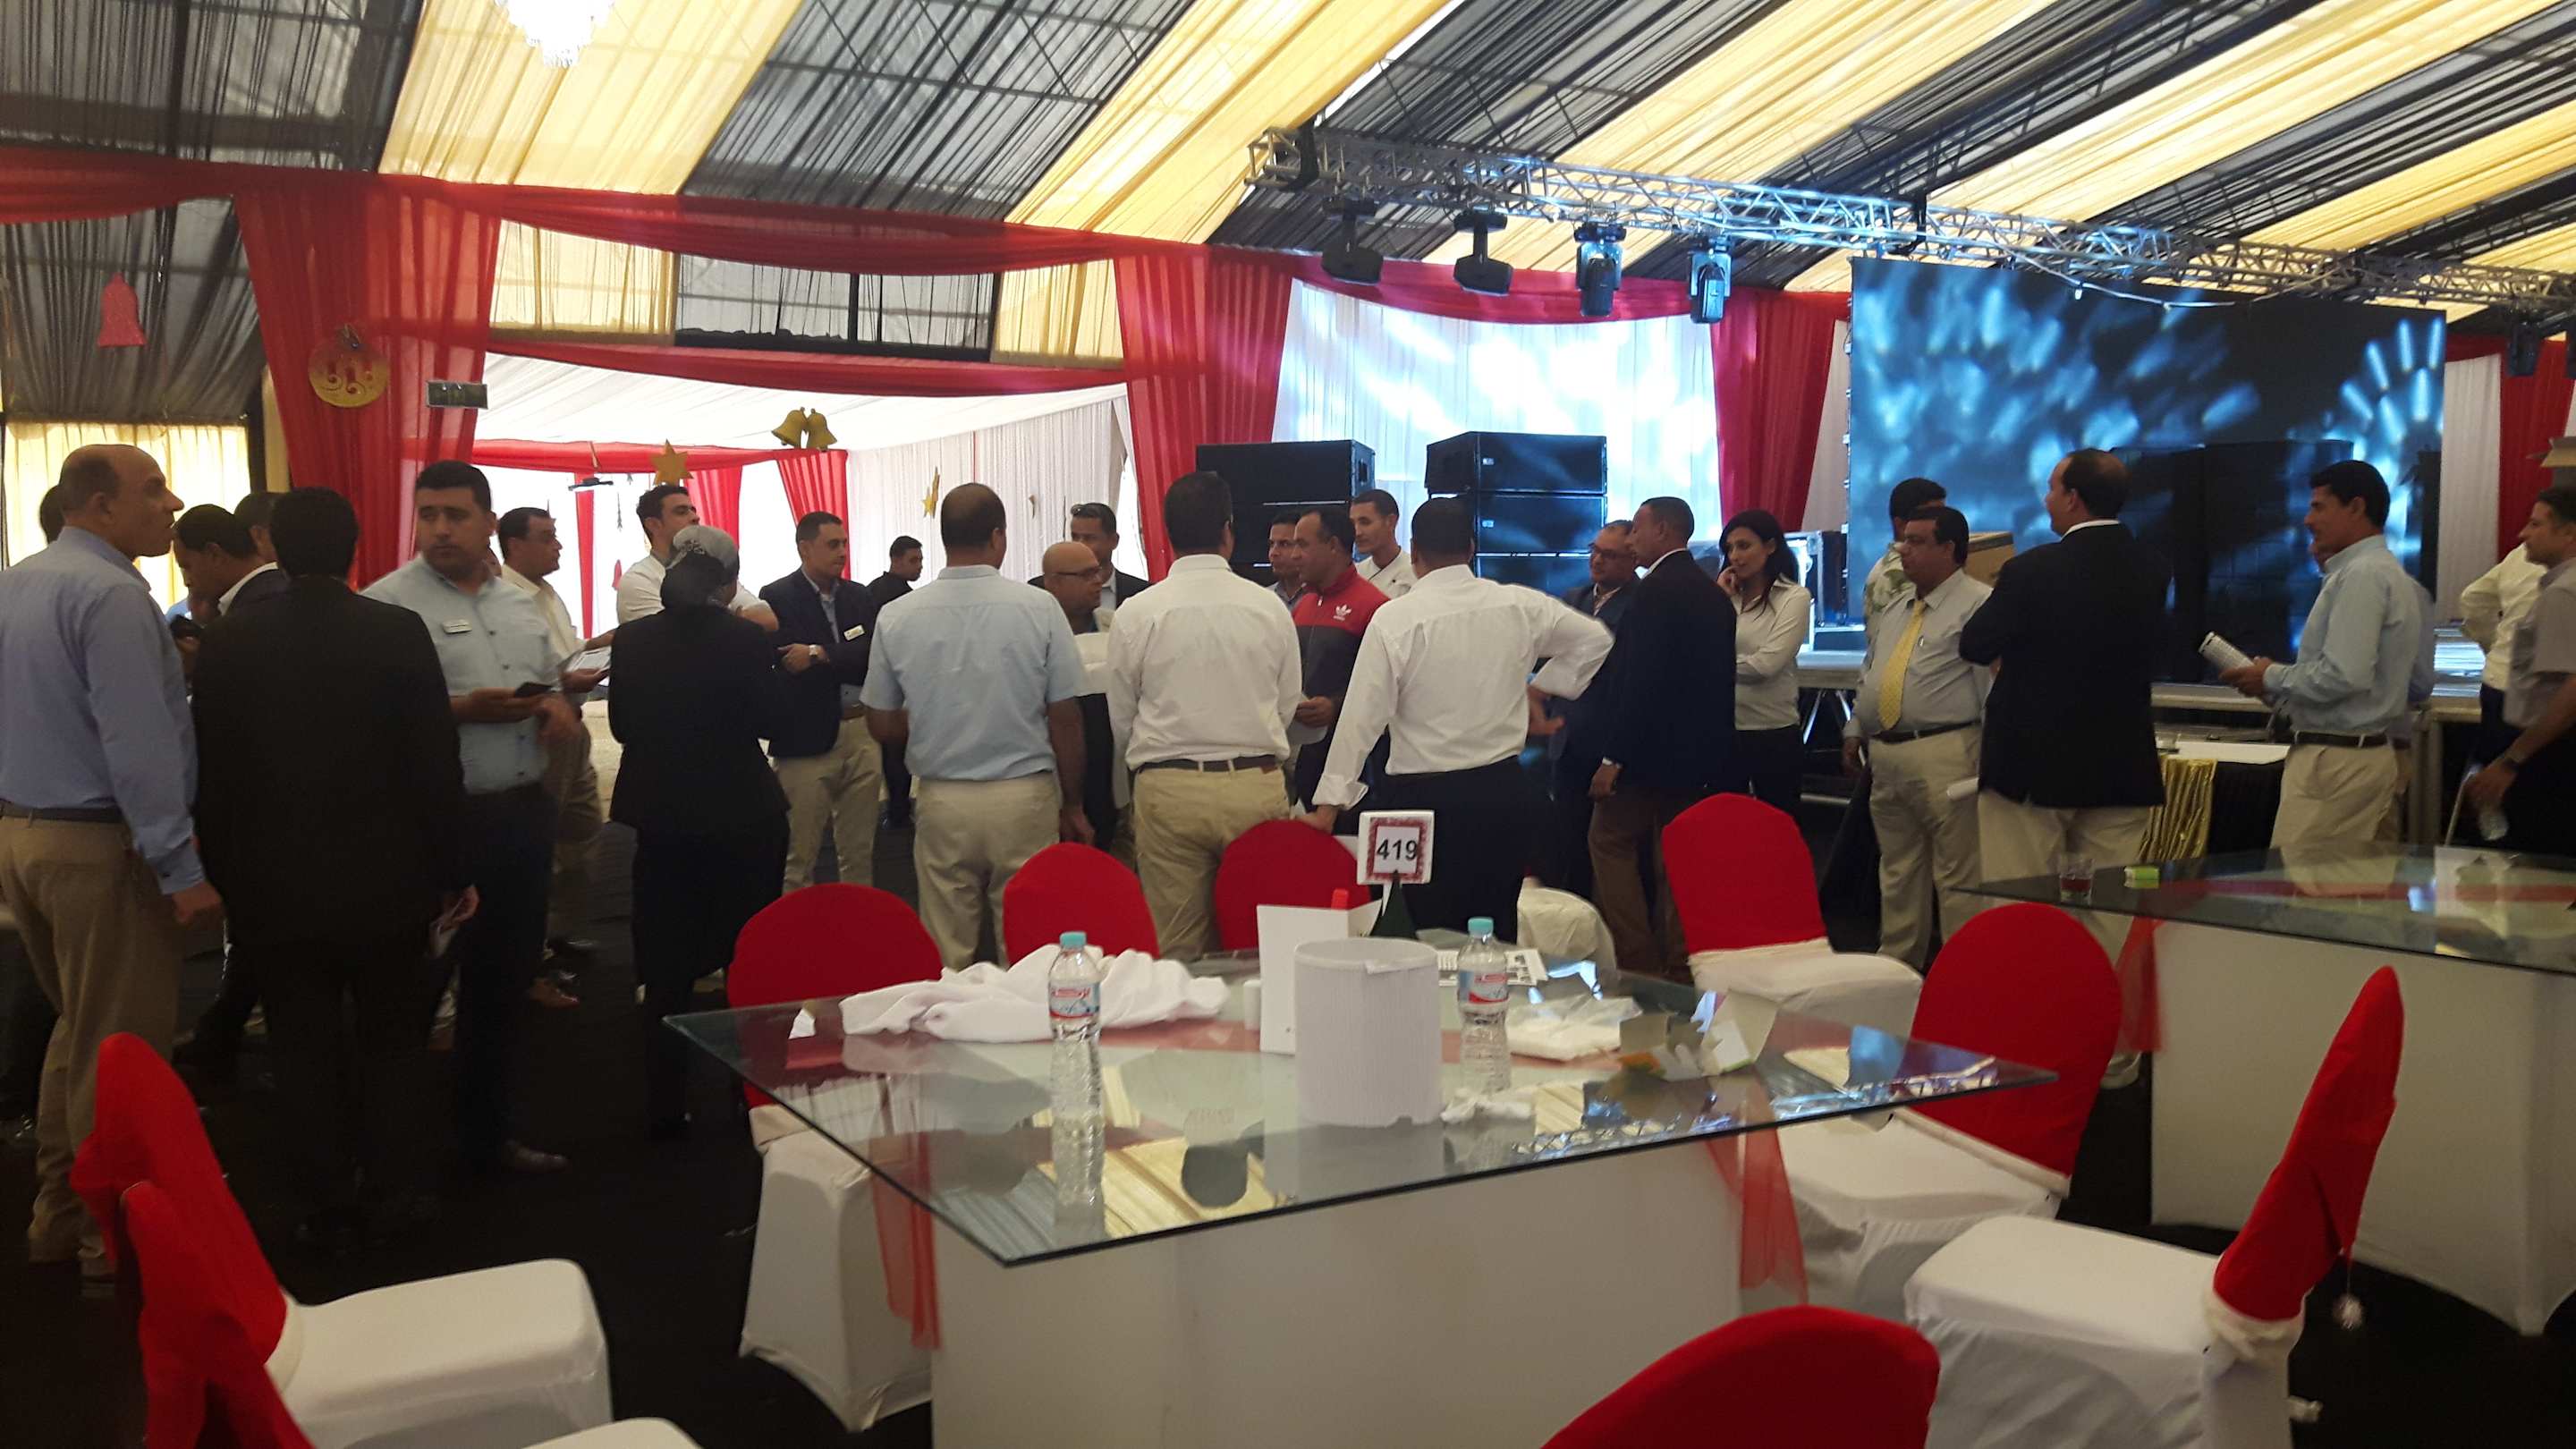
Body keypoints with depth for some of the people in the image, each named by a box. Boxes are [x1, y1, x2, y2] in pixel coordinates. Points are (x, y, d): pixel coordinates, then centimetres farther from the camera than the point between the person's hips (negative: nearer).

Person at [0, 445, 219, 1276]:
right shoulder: (111, 594, -18)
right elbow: (138, 744, -23)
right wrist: (181, 868, -22)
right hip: (102, 843, -9)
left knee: (77, 1031, 20)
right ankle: (117, 1235, 10)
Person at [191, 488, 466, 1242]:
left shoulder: (229, 641, -5)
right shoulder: (399, 632, -10)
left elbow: (212, 771, 0)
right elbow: (435, 763, -9)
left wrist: (221, 873, 9)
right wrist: (453, 869, 0)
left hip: (275, 887, 1)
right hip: (387, 881, -1)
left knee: (306, 1048, 11)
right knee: (392, 1039, 14)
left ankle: (329, 1206, 17)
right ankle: (397, 1193, 19)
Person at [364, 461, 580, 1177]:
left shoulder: (521, 600, 12)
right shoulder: (388, 603, -10)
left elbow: (552, 680, 21)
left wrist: (559, 705, -1)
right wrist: (461, 710, -24)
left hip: (523, 811, 7)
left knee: (502, 981, 16)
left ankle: (487, 1134, 30)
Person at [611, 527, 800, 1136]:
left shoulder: (631, 640, -3)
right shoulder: (746, 640, -14)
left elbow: (622, 726, 4)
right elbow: (771, 722, -9)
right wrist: (789, 668, 6)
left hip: (660, 816, 3)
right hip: (740, 817, -3)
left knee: (666, 968, 12)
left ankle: (664, 1104, 15)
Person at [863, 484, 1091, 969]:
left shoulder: (897, 616, -2)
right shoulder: (1038, 609, -8)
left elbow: (882, 724, 5)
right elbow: (1065, 719, -4)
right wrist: (1072, 806, 7)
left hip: (943, 801, 2)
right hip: (1025, 799, -2)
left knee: (945, 959, 9)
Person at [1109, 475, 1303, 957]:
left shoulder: (1136, 615, -3)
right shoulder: (1269, 608, 0)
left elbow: (1122, 716, 6)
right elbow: (1288, 705, 10)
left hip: (1168, 790, -1)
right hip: (1257, 787, 1)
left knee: (1177, 948, 4)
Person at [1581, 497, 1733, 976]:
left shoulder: (1656, 590, -16)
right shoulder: (1713, 593, 12)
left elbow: (1640, 679, -22)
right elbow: (1721, 679, 15)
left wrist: (1613, 757, -19)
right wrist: (1709, 750, 19)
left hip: (1648, 750, -8)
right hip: (1696, 753, 8)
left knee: (1610, 843, 3)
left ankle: (1636, 959, 1)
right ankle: (1679, 965, 16)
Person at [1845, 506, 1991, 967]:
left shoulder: (1979, 606, -7)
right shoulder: (1896, 610, 19)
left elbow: (1996, 684, -12)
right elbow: (1868, 676, 26)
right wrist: (1854, 733, 20)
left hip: (1943, 756, -8)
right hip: (1886, 753, 8)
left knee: (1956, 875, -4)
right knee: (1897, 871, 15)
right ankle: (1896, 961, 25)